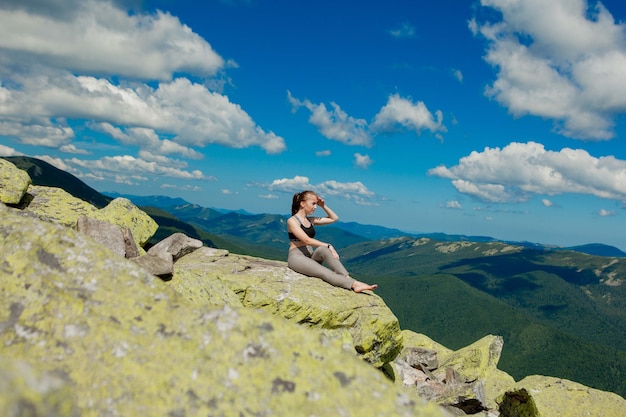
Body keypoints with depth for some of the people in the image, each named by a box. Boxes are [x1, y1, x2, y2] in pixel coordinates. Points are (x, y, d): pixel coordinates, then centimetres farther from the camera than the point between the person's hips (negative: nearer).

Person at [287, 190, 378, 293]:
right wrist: (328, 246, -24)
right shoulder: (292, 221, -7)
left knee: (323, 249, -30)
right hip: (296, 257, -6)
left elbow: (334, 218, 22)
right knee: (324, 272, -32)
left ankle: (348, 279, -44)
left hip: (310, 256, 6)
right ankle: (354, 284, -51)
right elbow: (307, 240, -20)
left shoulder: (311, 220, 16)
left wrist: (323, 206, 10)